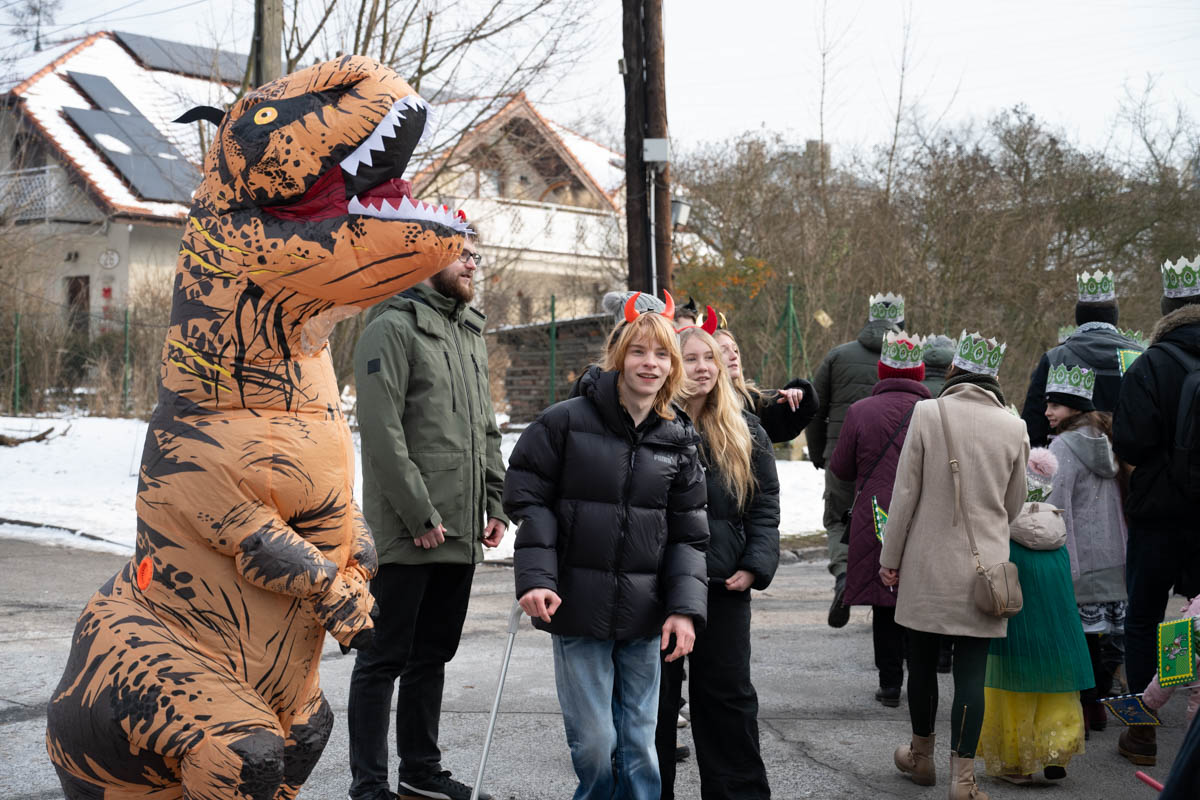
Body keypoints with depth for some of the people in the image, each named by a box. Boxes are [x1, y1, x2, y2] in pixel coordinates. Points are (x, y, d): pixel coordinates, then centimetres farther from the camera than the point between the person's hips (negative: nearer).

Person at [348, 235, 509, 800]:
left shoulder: (470, 335, 18)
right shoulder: (393, 328, -8)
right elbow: (383, 432, -16)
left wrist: (495, 504, 10)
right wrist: (421, 517, -18)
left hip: (462, 535, 8)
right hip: (405, 535, -8)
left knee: (432, 656, 15)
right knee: (385, 659, 0)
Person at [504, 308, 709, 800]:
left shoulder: (679, 441, 6)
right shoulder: (567, 421, -4)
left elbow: (688, 533, 8)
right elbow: (528, 497, -2)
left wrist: (685, 607, -3)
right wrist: (535, 578, -11)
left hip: (644, 616, 3)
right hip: (577, 611, -3)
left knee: (640, 745, 7)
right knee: (594, 742, -2)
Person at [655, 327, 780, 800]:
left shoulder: (744, 432, 7)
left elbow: (765, 507, 7)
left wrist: (755, 566, -6)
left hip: (724, 585, 2)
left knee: (728, 693, 9)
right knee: (655, 694, 8)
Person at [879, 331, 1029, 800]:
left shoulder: (927, 414, -8)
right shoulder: (1013, 428, -1)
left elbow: (905, 493, -6)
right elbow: (1014, 507, 10)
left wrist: (890, 558, 3)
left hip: (928, 566, -1)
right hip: (984, 567, 1)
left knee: (923, 661, 14)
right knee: (971, 670, 2)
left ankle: (921, 756, 30)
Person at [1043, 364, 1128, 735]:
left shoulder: (1064, 446, -13)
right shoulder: (1108, 442, 11)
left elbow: (1055, 507, -16)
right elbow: (1120, 501, 17)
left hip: (1075, 560, -8)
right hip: (1111, 558, 8)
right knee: (1094, 635, 15)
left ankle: (1078, 709, 1)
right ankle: (1097, 706, 22)